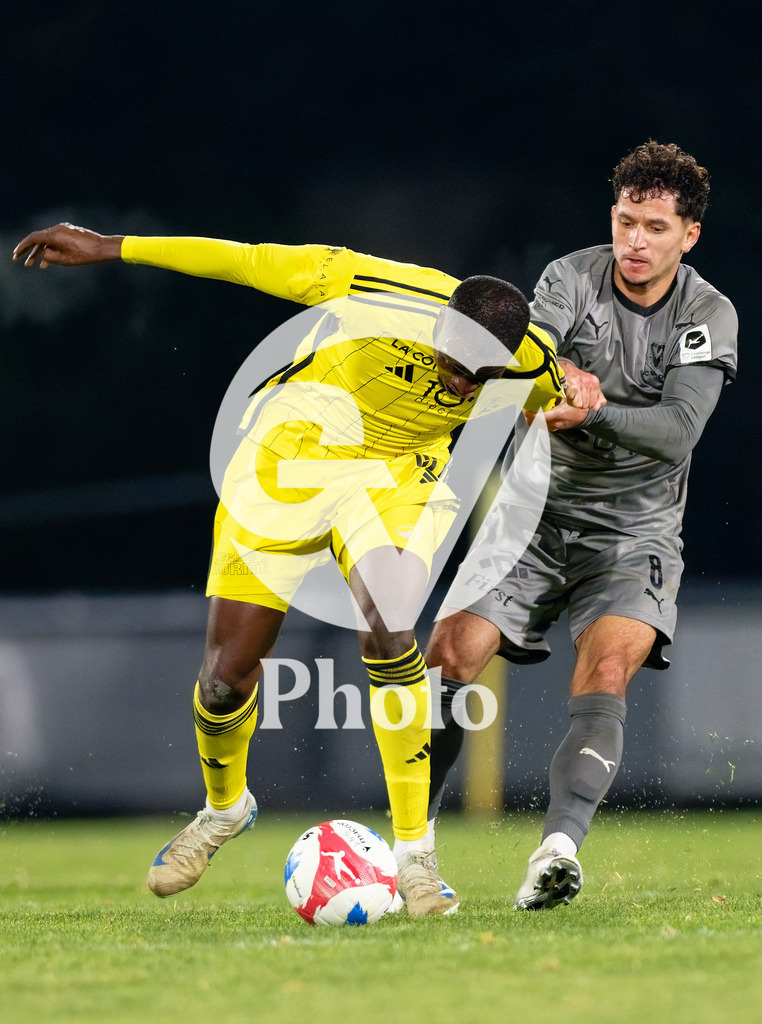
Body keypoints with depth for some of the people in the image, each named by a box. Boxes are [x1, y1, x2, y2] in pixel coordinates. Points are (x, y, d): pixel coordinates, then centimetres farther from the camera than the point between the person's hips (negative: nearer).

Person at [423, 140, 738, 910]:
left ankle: (558, 847, -41)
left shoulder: (708, 315, -6)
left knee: (607, 670, -26)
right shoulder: (571, 278, -4)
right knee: (452, 650, -13)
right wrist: (562, 373, -45)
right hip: (539, 507, 2)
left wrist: (591, 410, -36)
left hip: (634, 529, -2)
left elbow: (678, 432, -19)